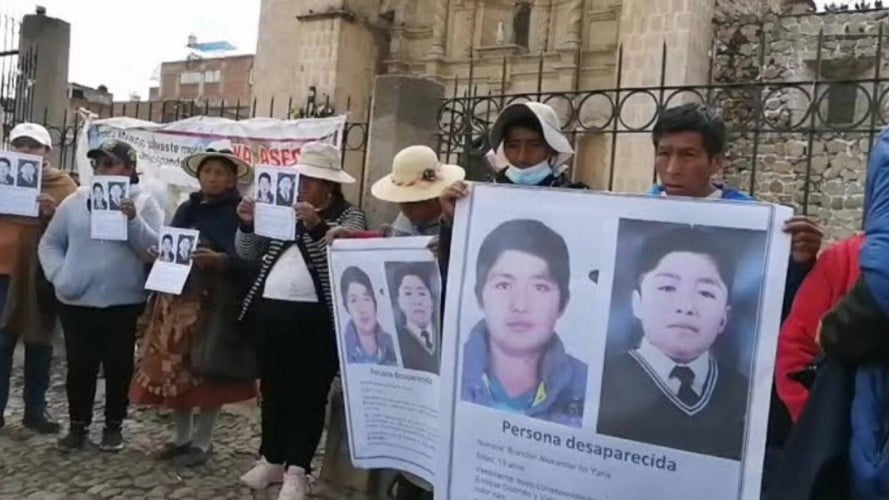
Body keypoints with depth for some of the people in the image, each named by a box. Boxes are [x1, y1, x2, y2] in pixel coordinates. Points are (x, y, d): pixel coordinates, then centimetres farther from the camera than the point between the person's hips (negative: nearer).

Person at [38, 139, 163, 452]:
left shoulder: (145, 204, -1)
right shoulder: (75, 201, 6)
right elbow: (49, 243, 8)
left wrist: (134, 221, -22)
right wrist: (59, 276, -6)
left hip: (123, 303, -2)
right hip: (77, 301, 2)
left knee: (118, 366, 7)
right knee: (79, 365, 9)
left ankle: (113, 426, 22)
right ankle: (78, 425, 23)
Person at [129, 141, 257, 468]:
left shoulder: (239, 213, -5)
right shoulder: (187, 208, 15)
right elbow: (168, 248, 20)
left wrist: (219, 260, -26)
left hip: (214, 302, -6)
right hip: (177, 297, 6)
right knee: (175, 368, 8)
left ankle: (202, 441, 15)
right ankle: (182, 436, 25)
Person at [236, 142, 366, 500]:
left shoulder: (349, 215, -2)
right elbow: (248, 254, 13)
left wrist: (316, 226, -31)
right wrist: (247, 224, -5)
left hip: (314, 317, -6)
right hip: (270, 310, 6)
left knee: (307, 394, 0)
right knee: (272, 388, 14)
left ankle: (297, 470, 9)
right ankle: (272, 460, 28)